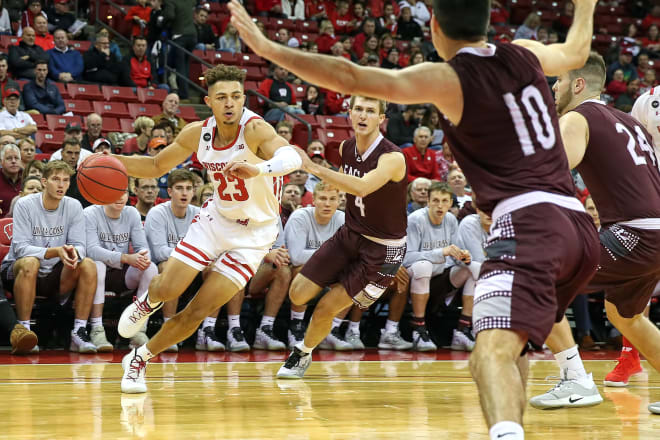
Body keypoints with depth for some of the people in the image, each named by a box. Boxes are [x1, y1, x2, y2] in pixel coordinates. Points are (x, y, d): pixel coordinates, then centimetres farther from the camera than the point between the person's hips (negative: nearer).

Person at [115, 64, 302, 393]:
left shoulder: (254, 130, -27)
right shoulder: (197, 133, -10)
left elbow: (291, 157, -46)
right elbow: (157, 166, 6)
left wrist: (258, 169, -66)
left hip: (253, 234, -3)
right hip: (216, 218, 3)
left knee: (198, 312, -5)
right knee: (166, 289, -6)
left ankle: (139, 360, 16)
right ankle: (147, 303, 32)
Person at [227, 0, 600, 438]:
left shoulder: (446, 79, -2)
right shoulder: (525, 54, 16)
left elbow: (350, 78, -8)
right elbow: (577, 51, 39)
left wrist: (268, 49, -4)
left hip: (530, 224, -8)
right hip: (581, 226, 8)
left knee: (492, 352, -24)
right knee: (510, 344, 28)